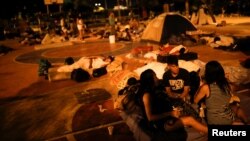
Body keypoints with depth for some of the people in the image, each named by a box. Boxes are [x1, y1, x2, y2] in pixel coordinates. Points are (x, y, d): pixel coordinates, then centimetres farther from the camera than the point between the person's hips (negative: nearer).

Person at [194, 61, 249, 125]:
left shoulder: (206, 87, -19)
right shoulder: (226, 84, -6)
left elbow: (195, 101, -5)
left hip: (214, 122, -2)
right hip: (229, 119, 2)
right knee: (236, 107, 33)